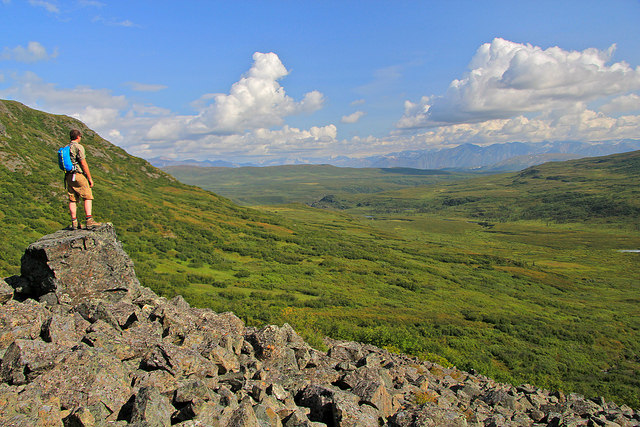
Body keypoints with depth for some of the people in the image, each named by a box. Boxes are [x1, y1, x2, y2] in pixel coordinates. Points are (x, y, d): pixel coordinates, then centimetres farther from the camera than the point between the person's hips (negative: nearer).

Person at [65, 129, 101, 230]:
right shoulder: (78, 147, -9)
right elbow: (83, 164, -13)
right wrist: (90, 178, -9)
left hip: (68, 176, 8)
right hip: (78, 175, -7)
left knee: (72, 200, 6)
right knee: (87, 197, -4)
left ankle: (74, 222, 7)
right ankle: (89, 221, -13)